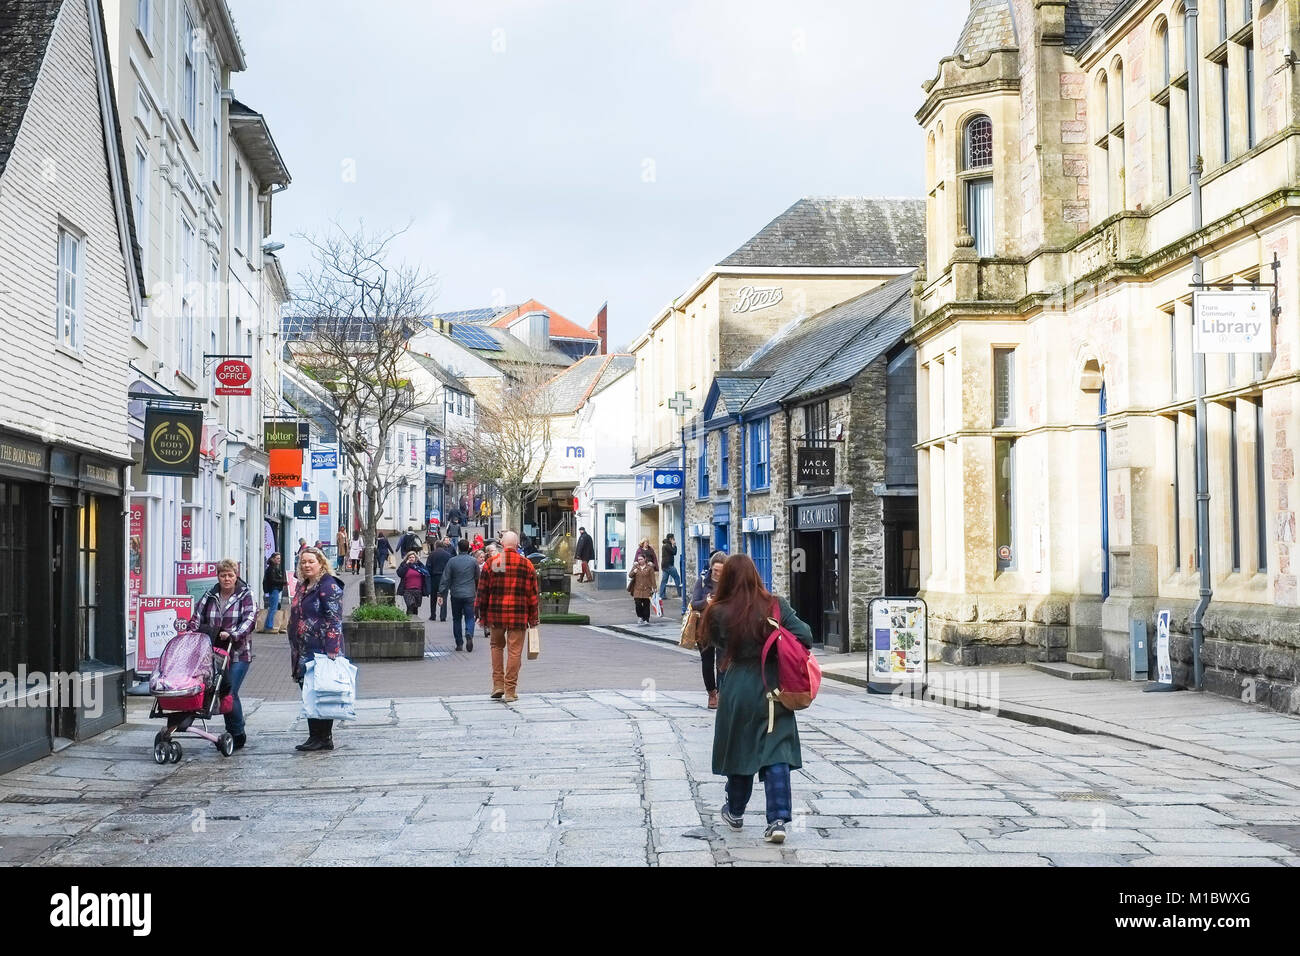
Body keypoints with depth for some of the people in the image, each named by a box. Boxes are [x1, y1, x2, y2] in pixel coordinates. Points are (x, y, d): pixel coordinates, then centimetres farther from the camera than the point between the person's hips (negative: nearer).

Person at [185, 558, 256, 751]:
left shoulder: (246, 595, 2)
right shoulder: (210, 596, 13)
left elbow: (249, 619, -11)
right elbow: (197, 617, 10)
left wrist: (232, 634, -26)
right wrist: (189, 633, -9)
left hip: (238, 653, -4)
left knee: (229, 693, -10)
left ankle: (237, 734, 3)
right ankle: (234, 734, 14)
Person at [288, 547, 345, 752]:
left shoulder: (329, 586, -10)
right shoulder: (302, 586, 18)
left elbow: (334, 620, -16)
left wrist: (331, 650, -22)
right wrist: (295, 650, 22)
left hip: (321, 650, -9)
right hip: (304, 652, 9)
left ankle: (323, 738, 0)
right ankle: (314, 736, 16)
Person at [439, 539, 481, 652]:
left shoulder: (452, 561, -4)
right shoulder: (473, 561, -1)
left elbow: (445, 579, -4)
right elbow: (478, 578, 9)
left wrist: (440, 594, -2)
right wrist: (476, 591, 27)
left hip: (456, 595, 0)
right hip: (469, 594, 0)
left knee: (456, 619, 11)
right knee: (470, 617, 3)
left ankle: (459, 643, 12)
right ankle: (469, 635, -24)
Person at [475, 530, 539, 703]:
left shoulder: (491, 563, 1)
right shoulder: (526, 564, 2)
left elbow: (483, 591, 3)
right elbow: (533, 593, 4)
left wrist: (482, 616, 12)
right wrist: (533, 618, 11)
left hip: (495, 613, 1)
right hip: (518, 615, -1)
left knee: (497, 646, 19)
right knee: (515, 651, 3)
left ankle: (498, 684, 12)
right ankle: (510, 691, 4)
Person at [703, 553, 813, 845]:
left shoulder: (720, 613, -10)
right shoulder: (777, 606, -7)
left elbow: (720, 645, 3)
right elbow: (805, 637, -9)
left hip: (738, 692, 0)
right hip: (775, 689, 0)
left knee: (739, 750, 17)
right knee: (776, 755, 3)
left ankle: (735, 812, 34)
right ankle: (778, 819, -7)